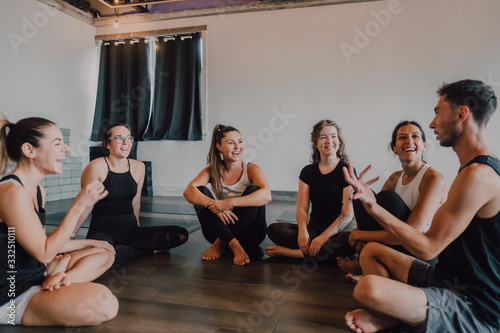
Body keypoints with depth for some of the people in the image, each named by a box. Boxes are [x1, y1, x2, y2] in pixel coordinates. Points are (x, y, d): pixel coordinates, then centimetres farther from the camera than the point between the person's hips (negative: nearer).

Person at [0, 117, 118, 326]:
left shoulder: (38, 191, 8)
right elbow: (44, 253, -20)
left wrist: (88, 242, 17)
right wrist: (79, 206, -21)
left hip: (35, 276, 10)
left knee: (104, 253, 19)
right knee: (104, 303, -32)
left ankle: (58, 277, -1)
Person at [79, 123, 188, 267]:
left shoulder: (138, 167, 6)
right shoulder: (97, 167, -8)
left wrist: (137, 231, 15)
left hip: (129, 229, 5)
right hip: (102, 230, -4)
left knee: (181, 234, -13)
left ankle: (126, 247, -11)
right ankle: (149, 250, -13)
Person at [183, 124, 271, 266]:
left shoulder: (251, 169, -8)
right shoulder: (212, 170, -2)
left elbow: (266, 195, -29)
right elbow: (188, 192, -21)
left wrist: (230, 202, -40)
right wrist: (215, 206, -40)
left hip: (249, 234, -1)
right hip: (220, 229, 2)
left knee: (253, 190, -26)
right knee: (201, 193, -20)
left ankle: (220, 243, -21)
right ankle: (234, 246, -27)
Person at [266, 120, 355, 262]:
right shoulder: (308, 172, 7)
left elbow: (348, 213, -12)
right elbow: (302, 207, 0)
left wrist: (323, 236, -23)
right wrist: (302, 231, -21)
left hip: (338, 231, -3)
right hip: (313, 228, 3)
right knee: (274, 229, -18)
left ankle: (294, 253, -27)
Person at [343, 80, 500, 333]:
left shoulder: (479, 174, -24)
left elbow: (428, 247, -21)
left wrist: (373, 207, -21)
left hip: (475, 308, -10)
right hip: (447, 279, 10)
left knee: (368, 289, -34)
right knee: (371, 250, 15)